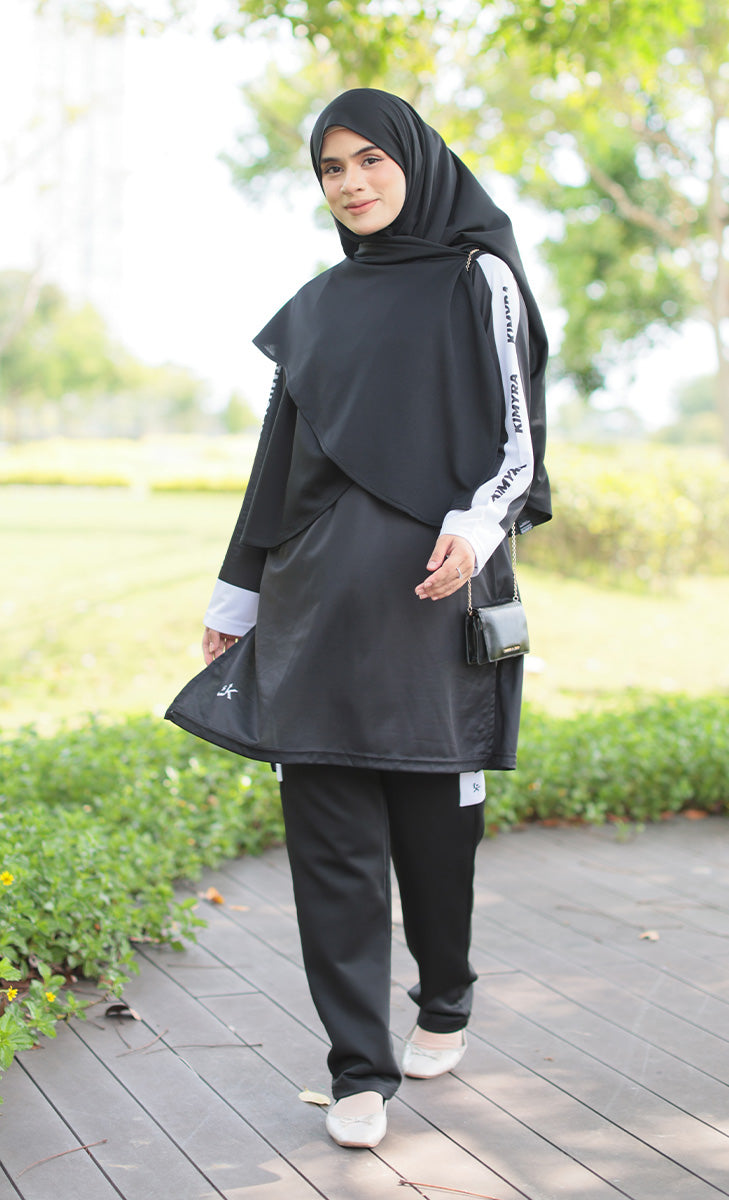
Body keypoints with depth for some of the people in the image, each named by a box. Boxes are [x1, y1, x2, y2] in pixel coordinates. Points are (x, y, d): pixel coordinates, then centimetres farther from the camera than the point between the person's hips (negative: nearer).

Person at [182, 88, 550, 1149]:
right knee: (330, 829, -2)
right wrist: (239, 594, 17)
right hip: (320, 596, 4)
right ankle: (361, 1067, 3)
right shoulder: (320, 305, 17)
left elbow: (518, 429, -1)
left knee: (433, 810, 5)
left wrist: (476, 528, -20)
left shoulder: (478, 279, 4)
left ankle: (445, 1005, 30)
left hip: (427, 591, -4)